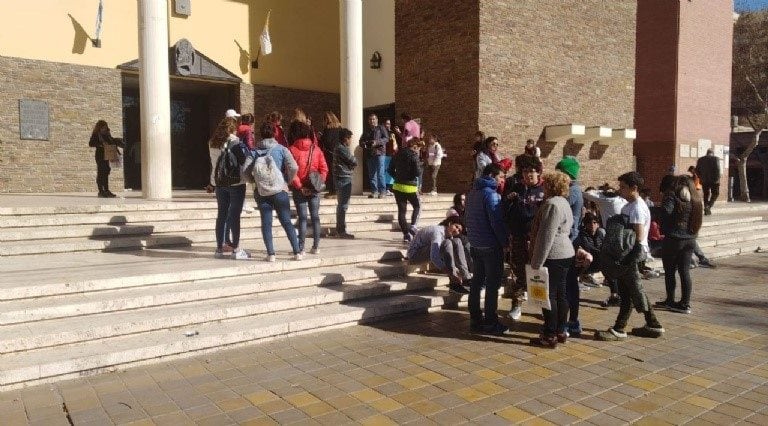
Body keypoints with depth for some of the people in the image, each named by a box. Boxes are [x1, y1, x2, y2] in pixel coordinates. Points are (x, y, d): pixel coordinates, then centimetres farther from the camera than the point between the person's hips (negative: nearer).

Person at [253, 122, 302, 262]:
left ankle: (271, 254, 0)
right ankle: (297, 252, 7)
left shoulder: (255, 150, 4)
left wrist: (256, 180, 15)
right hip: (279, 190, -1)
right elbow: (294, 167, -13)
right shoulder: (281, 149, -3)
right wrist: (288, 180, 4)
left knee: (266, 223, 4)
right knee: (286, 221, 6)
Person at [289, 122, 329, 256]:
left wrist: (299, 186, -10)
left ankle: (301, 248, -1)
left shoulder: (292, 149, -4)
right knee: (315, 217, 9)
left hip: (299, 189, -2)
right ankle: (316, 247, 11)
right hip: (314, 188, 2)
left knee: (302, 218, -1)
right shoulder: (316, 149, 3)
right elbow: (324, 168, -1)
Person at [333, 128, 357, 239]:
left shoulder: (339, 148, 17)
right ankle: (342, 231, -4)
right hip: (344, 179, -11)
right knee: (343, 205, -7)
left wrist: (352, 164, -2)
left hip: (340, 179, 11)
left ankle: (339, 230, 22)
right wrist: (355, 161, 6)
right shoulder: (342, 149, -15)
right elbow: (353, 161, -14)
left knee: (341, 205, 15)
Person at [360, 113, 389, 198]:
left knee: (380, 173, -10)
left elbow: (386, 138, -6)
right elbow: (361, 140, 22)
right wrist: (363, 144, -2)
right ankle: (374, 191, 13)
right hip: (370, 153, 5)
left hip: (380, 153, -5)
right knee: (371, 173, 7)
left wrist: (377, 142, -21)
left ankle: (382, 191, -5)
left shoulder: (381, 128, 5)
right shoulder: (366, 130, 19)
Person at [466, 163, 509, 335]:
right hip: (491, 245, -9)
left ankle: (475, 319, 19)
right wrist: (506, 241, -11)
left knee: (477, 280, 13)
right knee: (493, 283, -1)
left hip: (475, 244, 9)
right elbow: (497, 222, -20)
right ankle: (491, 322, 4)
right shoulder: (491, 194, -17)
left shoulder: (473, 191, 11)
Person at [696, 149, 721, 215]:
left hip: (704, 180, 4)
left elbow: (697, 170, 8)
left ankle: (706, 210, 9)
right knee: (715, 194, 8)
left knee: (706, 194, 11)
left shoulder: (700, 160, 8)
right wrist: (717, 179, -7)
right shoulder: (715, 159, -4)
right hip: (714, 180, -4)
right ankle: (709, 206, -11)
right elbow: (717, 169, -13)